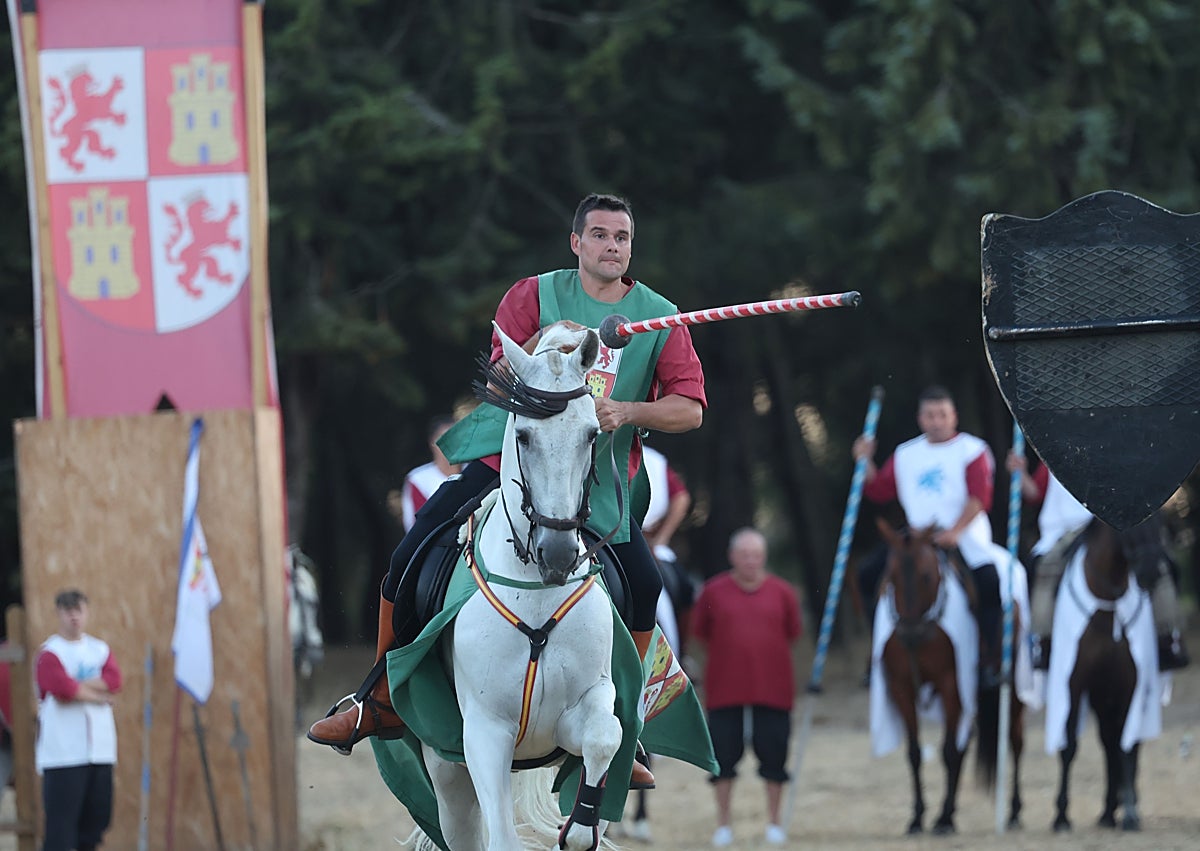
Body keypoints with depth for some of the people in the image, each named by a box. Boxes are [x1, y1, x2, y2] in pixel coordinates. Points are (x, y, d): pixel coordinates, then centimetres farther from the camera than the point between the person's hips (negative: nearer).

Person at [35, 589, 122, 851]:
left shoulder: (100, 649, 13)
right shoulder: (50, 653, -5)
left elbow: (114, 680, -4)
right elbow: (61, 687, -20)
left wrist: (78, 687, -14)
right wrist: (97, 694, -7)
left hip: (100, 748, 6)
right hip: (63, 750, -6)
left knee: (97, 815, 10)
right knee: (61, 819, -10)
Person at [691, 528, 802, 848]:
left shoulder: (782, 593, 0)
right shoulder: (713, 592, -3)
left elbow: (793, 633, 11)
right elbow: (700, 631, 8)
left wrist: (769, 653, 7)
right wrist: (727, 653, 6)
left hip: (772, 686, 0)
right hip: (725, 686, 0)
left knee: (774, 754, 4)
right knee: (724, 753, 4)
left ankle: (774, 822, 17)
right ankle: (723, 824, 15)